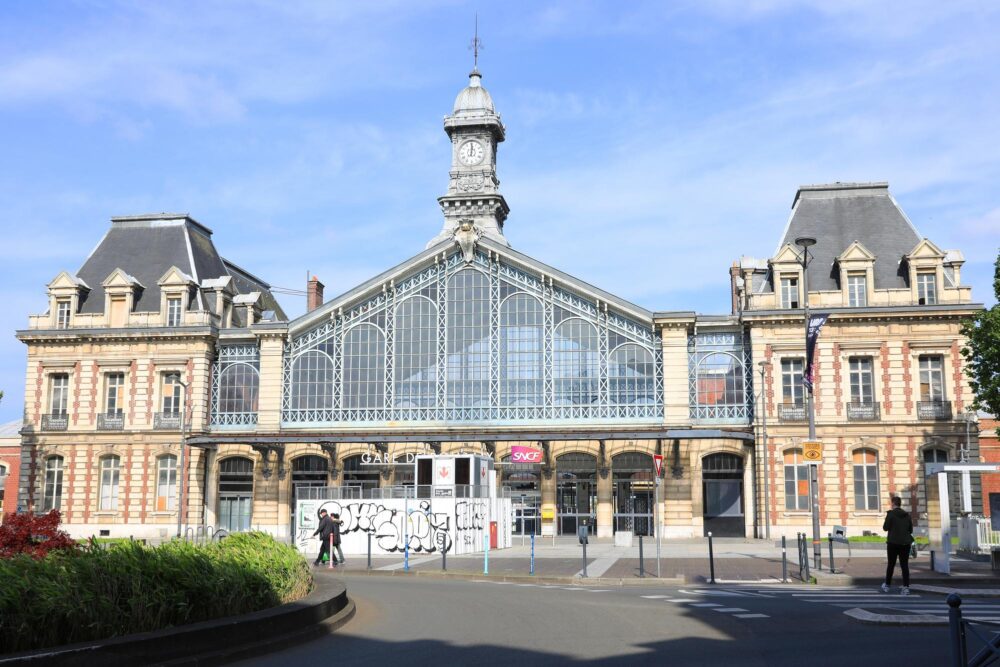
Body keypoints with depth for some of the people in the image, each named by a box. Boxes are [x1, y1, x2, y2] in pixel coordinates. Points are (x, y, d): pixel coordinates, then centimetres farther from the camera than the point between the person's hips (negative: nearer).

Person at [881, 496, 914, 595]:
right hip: (905, 543, 3)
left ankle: (887, 585, 19)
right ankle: (906, 587, -5)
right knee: (904, 565, 3)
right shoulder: (907, 515, 6)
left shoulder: (891, 514, -10)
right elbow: (910, 529, 10)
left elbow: (885, 527, -9)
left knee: (891, 564, 9)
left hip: (893, 542, -3)